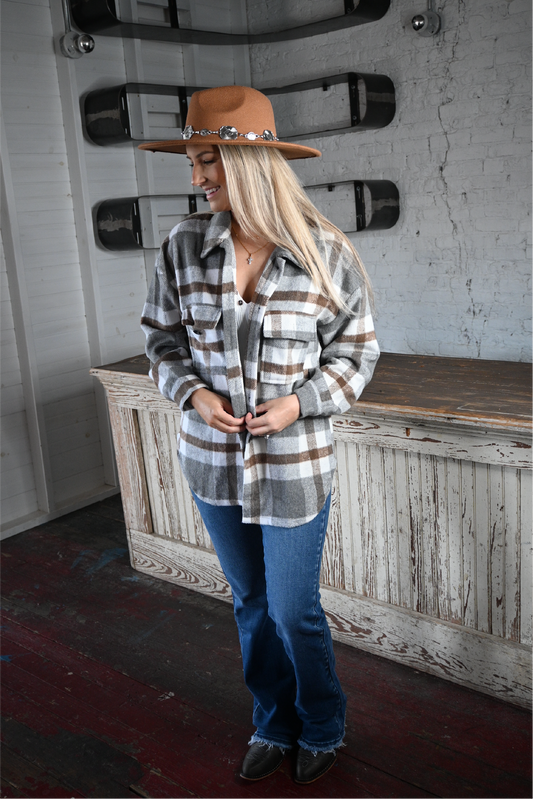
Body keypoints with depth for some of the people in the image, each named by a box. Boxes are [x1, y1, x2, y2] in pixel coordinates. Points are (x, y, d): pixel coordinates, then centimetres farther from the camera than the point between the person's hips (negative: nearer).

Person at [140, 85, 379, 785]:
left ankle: (323, 730, 39)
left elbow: (357, 350, -3)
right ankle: (273, 725, 44)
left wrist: (300, 403, -17)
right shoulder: (185, 246, -5)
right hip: (214, 461, 4)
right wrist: (194, 392, -12)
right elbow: (163, 336, 6)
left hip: (294, 465, -3)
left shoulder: (326, 253, -12)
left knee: (294, 612, 8)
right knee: (251, 604, 19)